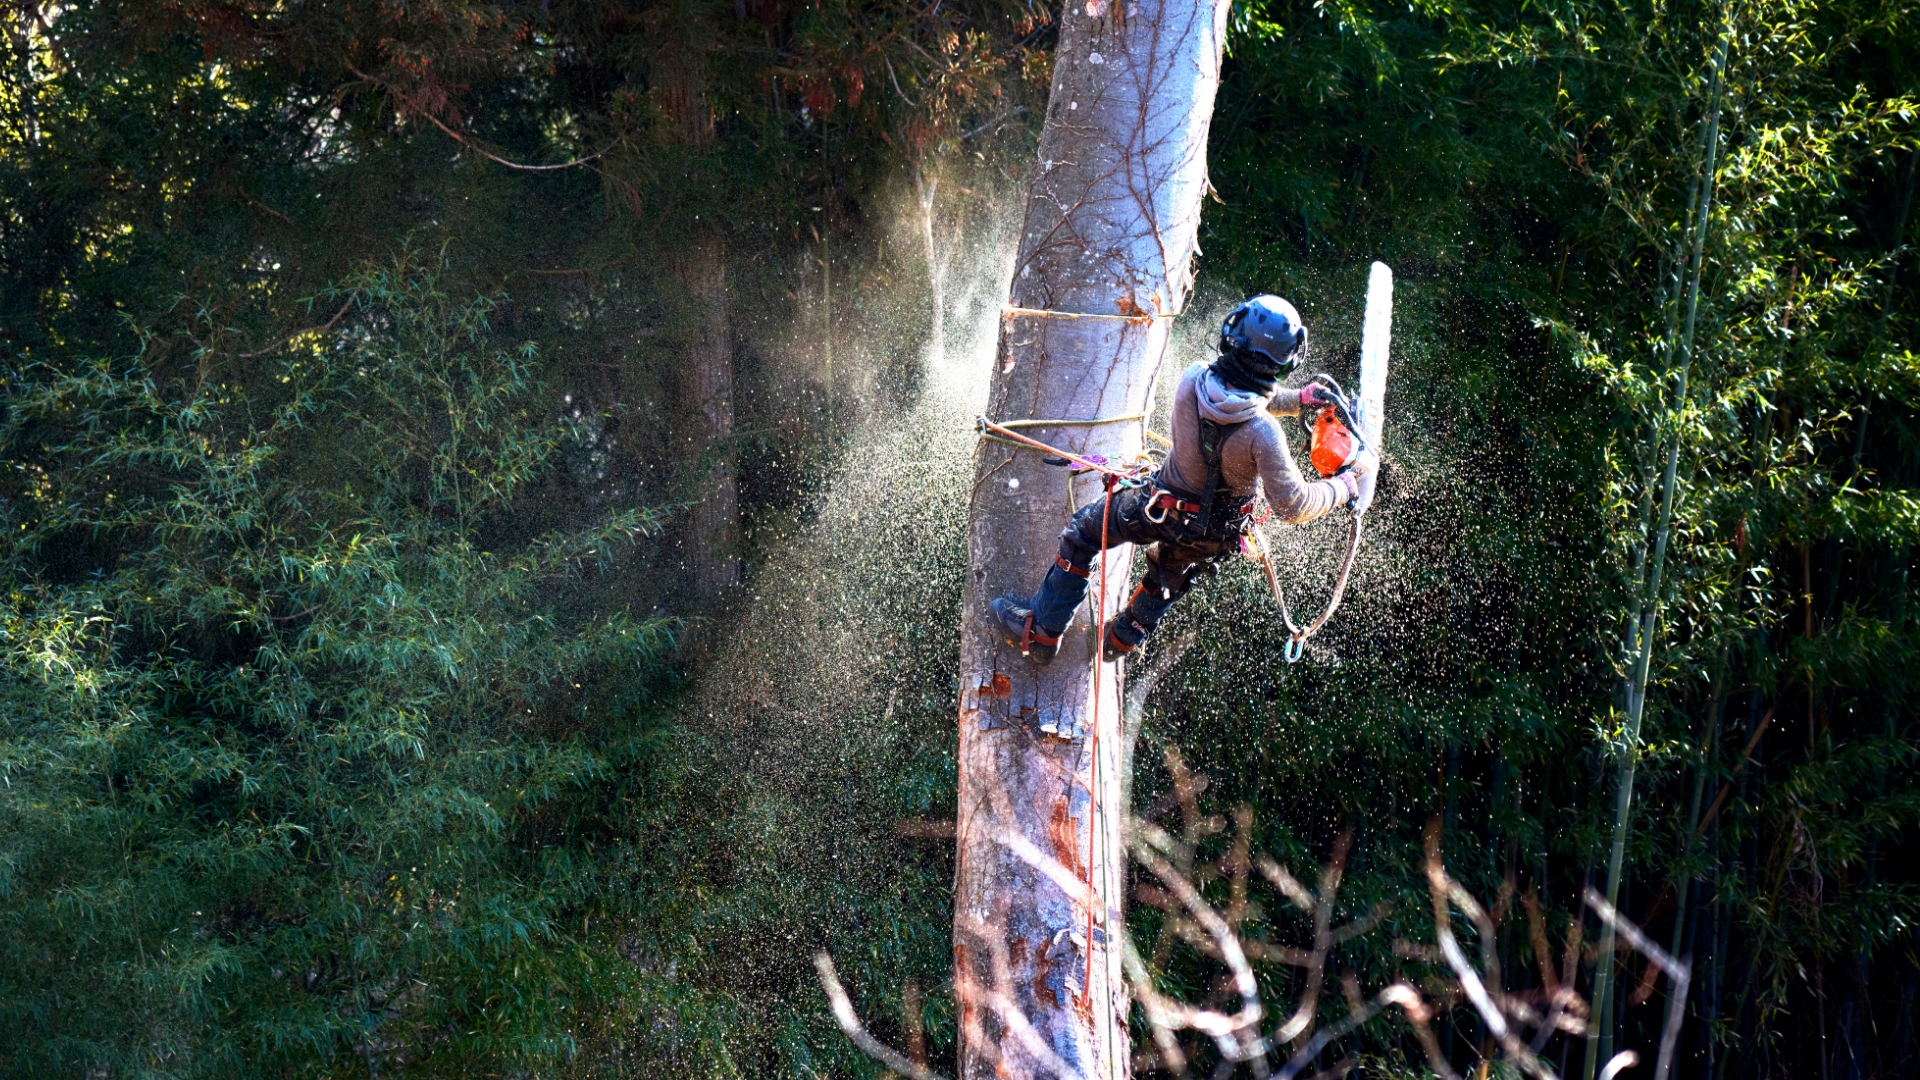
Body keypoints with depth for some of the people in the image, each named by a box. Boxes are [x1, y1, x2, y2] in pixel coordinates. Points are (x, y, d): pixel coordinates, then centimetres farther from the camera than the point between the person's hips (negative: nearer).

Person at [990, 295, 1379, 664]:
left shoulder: (1193, 380, -27)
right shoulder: (1261, 434, -37)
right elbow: (1292, 506, -29)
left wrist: (1298, 399, -5)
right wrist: (1344, 487, -17)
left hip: (1162, 507, 0)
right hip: (1216, 533, 0)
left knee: (1083, 533, 25)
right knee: (1172, 574, 33)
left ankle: (1041, 632, 33)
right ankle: (1123, 639, 57)